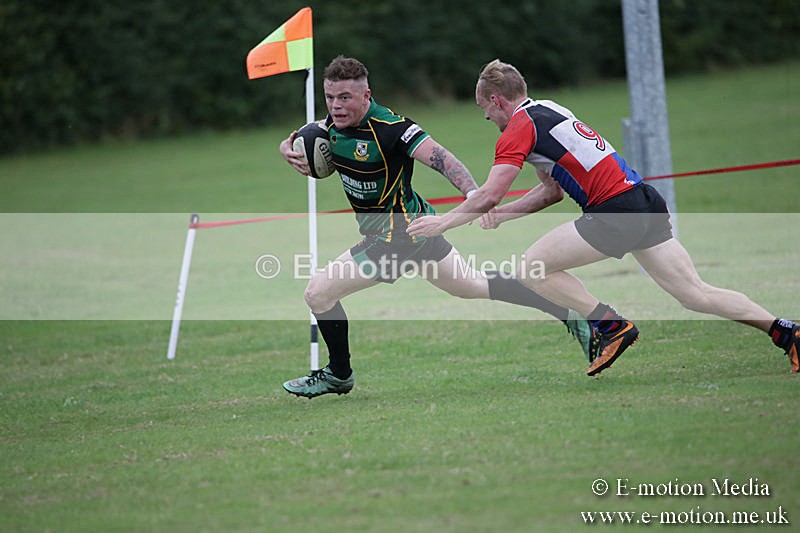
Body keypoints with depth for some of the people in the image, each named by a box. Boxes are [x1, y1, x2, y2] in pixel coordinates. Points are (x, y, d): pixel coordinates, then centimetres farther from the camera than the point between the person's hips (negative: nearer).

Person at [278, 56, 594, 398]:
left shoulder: (388, 127, -26)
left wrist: (474, 194, -49)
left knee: (318, 293, -6)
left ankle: (338, 375, 16)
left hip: (398, 236, -9)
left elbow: (438, 157, -34)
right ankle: (569, 314, 27)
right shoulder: (335, 123, 0)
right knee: (476, 286, 21)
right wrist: (288, 149, -5)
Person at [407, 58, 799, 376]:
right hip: (646, 204, 9)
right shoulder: (547, 111, 23)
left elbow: (488, 195, -11)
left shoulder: (520, 127, -4)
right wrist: (502, 214, 18)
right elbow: (552, 191, 27)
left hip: (616, 212, -9)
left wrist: (441, 223, 2)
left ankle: (611, 325, -1)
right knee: (696, 295, 6)